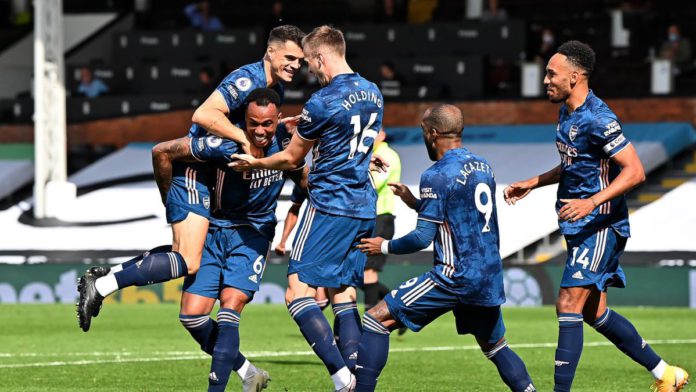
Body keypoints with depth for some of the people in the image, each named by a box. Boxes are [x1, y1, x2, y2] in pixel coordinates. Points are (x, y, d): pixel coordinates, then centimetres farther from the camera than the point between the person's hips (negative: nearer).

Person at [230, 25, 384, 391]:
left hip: (329, 206, -8)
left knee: (298, 293, -8)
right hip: (364, 208, 8)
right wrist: (304, 124, 30)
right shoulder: (374, 94, 10)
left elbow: (291, 158, -1)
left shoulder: (322, 102, -14)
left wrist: (253, 163, 16)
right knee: (343, 296, 10)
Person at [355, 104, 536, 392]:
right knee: (495, 346, 24)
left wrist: (385, 246, 3)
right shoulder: (483, 167, 12)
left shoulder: (437, 176, -12)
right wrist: (415, 202, 25)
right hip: (490, 278, 8)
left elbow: (423, 238, -13)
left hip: (455, 278, -8)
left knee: (376, 320, -4)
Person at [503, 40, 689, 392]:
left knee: (569, 306, -15)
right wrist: (533, 183, 19)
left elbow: (634, 171, -23)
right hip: (579, 227, 10)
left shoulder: (597, 119, -19)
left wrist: (591, 202, -32)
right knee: (594, 313, 13)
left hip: (600, 226, -10)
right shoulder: (567, 113, 11)